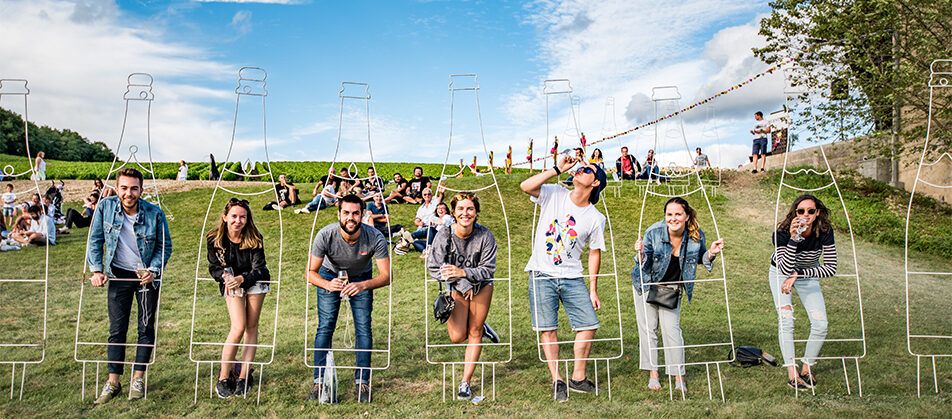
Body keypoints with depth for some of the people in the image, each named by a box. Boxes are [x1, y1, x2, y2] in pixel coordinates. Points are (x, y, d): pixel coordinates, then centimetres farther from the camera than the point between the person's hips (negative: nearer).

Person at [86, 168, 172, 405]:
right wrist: (96, 270, -7)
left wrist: (153, 270, -13)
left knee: (146, 328, 4)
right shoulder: (105, 207, -9)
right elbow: (95, 240, 1)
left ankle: (138, 379, 15)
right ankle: (113, 382, 12)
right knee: (117, 329, 3)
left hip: (147, 276, -1)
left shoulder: (155, 214, -13)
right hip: (118, 275, 1)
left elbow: (165, 246, -2)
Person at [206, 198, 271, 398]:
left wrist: (241, 278, -35)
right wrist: (225, 277, -27)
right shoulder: (215, 239, -14)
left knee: (251, 327, 1)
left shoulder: (254, 239, -17)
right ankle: (223, 377, -3)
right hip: (231, 284, -1)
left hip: (254, 282, 1)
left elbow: (259, 269, -17)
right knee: (238, 328, -14)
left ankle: (243, 376, 8)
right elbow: (214, 267, -5)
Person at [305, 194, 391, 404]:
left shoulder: (375, 238, -33)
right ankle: (319, 382, 2)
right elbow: (310, 273, -25)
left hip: (361, 277, 0)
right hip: (330, 274, 0)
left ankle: (362, 382, 6)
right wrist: (327, 284, -47)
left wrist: (363, 285, -50)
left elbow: (386, 276, -31)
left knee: (364, 330, -7)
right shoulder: (325, 235, -32)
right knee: (325, 327, -8)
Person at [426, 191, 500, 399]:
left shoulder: (485, 236, -18)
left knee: (474, 333, 2)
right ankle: (482, 328, 26)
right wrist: (462, 284, -21)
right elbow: (434, 268, -15)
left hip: (481, 286, 0)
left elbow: (488, 269, -16)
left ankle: (466, 382, 15)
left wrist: (463, 272, -32)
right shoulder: (443, 236, -18)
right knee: (457, 337, -9)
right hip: (455, 288, 0)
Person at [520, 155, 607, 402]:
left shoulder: (596, 218, 0)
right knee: (547, 329, -1)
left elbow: (594, 253, 7)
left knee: (589, 324, -2)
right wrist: (558, 169, -18)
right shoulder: (554, 195, -3)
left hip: (573, 278, 2)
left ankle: (578, 378, 17)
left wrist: (593, 290, 4)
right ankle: (557, 381, 12)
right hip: (542, 275, -2)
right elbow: (526, 186, -19)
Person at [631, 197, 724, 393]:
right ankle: (653, 374, 17)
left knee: (672, 329, -6)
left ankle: (679, 377, 7)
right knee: (648, 328, 3)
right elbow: (643, 264, -14)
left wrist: (711, 253, -17)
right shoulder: (653, 232, -23)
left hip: (672, 287, 1)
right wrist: (641, 254, -36)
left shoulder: (696, 235, -17)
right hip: (647, 284, -1)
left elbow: (700, 258, 4)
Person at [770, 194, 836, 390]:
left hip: (808, 275, 2)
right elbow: (785, 269, -39)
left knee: (820, 324, -8)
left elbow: (831, 268, -24)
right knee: (786, 319, -18)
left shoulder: (825, 232, -25)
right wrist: (793, 239, -49)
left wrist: (797, 275, -30)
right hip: (780, 274, -2)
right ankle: (791, 372, -8)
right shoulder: (782, 233, -32)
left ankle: (807, 367, 14)